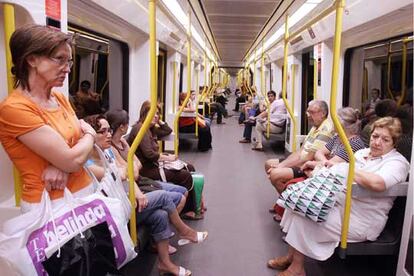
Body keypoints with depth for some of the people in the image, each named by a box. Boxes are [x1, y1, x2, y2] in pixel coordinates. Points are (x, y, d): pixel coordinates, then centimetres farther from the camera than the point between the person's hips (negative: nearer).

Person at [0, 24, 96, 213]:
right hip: (49, 206, -7)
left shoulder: (60, 98, 6)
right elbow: (73, 160, -21)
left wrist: (62, 164, -16)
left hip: (83, 192, 7)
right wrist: (90, 135, -2)